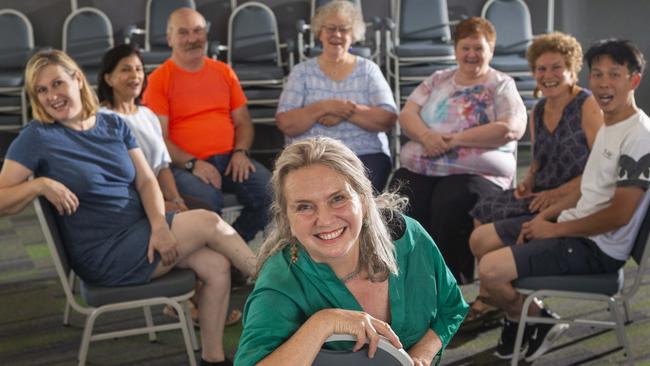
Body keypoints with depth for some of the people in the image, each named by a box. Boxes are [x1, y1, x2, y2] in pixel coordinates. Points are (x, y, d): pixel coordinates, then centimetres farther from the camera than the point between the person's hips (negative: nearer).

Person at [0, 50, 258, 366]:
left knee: (216, 265, -15)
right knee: (208, 222, -16)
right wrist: (39, 184, -26)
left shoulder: (114, 125, 8)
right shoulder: (38, 137, -6)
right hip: (103, 255, -6)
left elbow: (146, 182, 3)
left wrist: (159, 224, -15)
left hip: (142, 232, 6)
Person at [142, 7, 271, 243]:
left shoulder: (224, 72, 16)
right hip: (185, 165, -4)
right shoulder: (159, 79, 2)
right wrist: (192, 164, -17)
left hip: (229, 159, 4)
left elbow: (242, 121, 17)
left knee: (271, 191, -21)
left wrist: (240, 152, -2)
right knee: (207, 202, -35)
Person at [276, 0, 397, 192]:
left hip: (365, 155, 0)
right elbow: (286, 124, -1)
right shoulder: (302, 72, 10)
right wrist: (323, 107, -14)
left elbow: (388, 119, -1)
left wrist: (346, 112, -13)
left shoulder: (368, 70, 11)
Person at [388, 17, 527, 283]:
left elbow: (511, 129, -9)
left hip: (474, 172, -3)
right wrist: (425, 135, -12)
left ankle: (453, 280, -17)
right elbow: (406, 114, 12)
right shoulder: (438, 80, 21)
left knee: (450, 207, -34)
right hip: (417, 168, 4)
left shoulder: (502, 86, 8)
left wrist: (456, 139, -14)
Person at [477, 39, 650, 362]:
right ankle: (519, 314, 23)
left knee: (490, 270, -22)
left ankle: (540, 320, 6)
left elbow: (619, 215, -22)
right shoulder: (608, 126, 11)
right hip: (575, 229, 10)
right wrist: (545, 216, 4)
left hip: (597, 249, -10)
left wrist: (555, 229, -13)